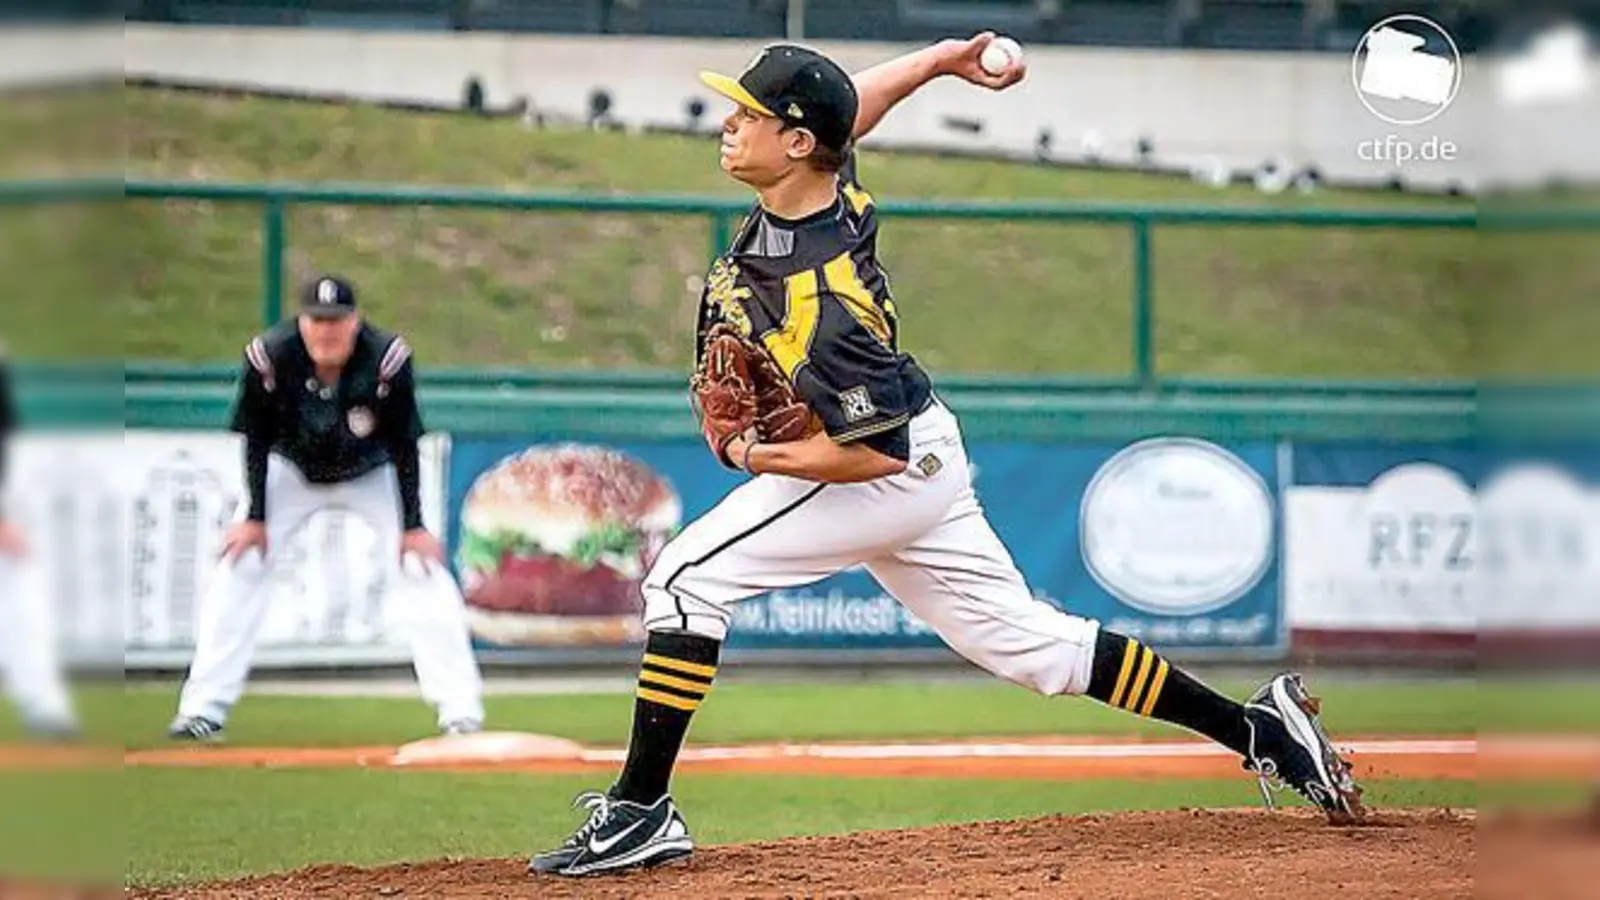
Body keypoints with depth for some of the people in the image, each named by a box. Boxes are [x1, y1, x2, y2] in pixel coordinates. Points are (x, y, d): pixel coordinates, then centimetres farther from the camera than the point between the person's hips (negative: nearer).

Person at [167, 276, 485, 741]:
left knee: (421, 568, -16)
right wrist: (255, 517, -13)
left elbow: (404, 446, -19)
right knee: (238, 566, -11)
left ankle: (460, 710, -12)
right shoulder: (268, 358, -28)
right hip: (292, 472, 1)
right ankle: (203, 709, -5)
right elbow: (256, 440, -13)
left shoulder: (388, 360, -30)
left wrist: (413, 526, -19)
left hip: (372, 476, -1)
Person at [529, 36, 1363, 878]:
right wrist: (936, 60, 5)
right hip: (925, 460, 10)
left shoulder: (824, 304, -33)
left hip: (889, 472, -10)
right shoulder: (831, 185, -9)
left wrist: (759, 456, -27)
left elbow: (871, 454, -28)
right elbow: (852, 107, 15)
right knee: (1024, 640, 15)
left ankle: (640, 811, -11)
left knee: (685, 578, -13)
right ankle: (1258, 726, 17)